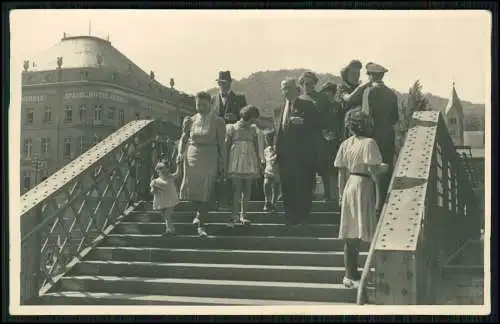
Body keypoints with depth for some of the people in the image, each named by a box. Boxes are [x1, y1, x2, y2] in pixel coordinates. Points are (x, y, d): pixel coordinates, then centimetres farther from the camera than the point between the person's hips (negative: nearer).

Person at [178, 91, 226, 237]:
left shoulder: (217, 121, 0)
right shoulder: (191, 120, 8)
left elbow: (221, 144, -1)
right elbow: (183, 138, 10)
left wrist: (222, 165, -4)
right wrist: (180, 152, -10)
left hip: (209, 160, -3)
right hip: (192, 158, 3)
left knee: (205, 193, -4)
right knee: (192, 190, 5)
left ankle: (201, 225, 3)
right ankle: (200, 212, 33)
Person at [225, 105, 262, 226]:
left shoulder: (252, 130, 14)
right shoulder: (232, 128, 3)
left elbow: (256, 147, 17)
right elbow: (226, 146, 2)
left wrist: (259, 164, 14)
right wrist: (225, 164, -3)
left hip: (249, 161, 4)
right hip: (236, 160, -4)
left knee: (247, 189, 1)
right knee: (237, 188, -9)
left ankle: (243, 215, 6)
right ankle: (235, 215, -9)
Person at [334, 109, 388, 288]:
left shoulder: (345, 144, 8)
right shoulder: (369, 143, -10)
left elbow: (341, 173, 10)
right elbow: (373, 171, -15)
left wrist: (342, 194, 15)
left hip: (350, 186, 6)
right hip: (364, 186, -6)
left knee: (350, 235, 10)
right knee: (360, 233, -1)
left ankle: (350, 275, 16)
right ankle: (352, 276, 1)